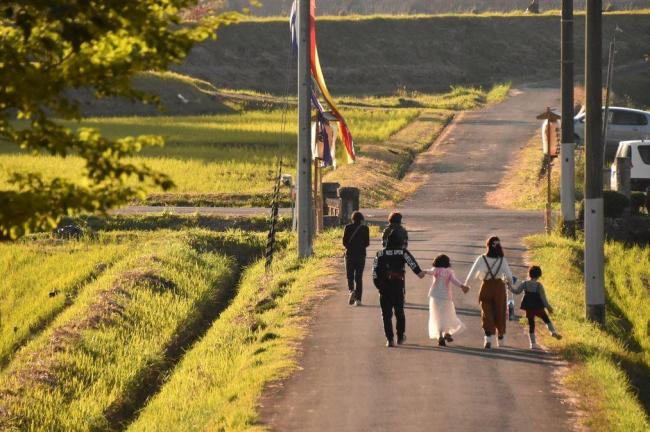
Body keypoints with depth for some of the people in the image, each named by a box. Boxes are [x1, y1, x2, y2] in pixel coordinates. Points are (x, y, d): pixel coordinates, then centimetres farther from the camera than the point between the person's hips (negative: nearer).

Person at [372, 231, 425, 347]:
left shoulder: (380, 254, 12)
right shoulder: (402, 252, 5)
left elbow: (375, 269, 4)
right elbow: (411, 261, -14)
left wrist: (378, 284, 2)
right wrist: (418, 271, -26)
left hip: (384, 286, 1)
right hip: (398, 285, -1)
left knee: (386, 313, 3)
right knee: (399, 311, 15)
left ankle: (389, 339, -4)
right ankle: (400, 337, 24)